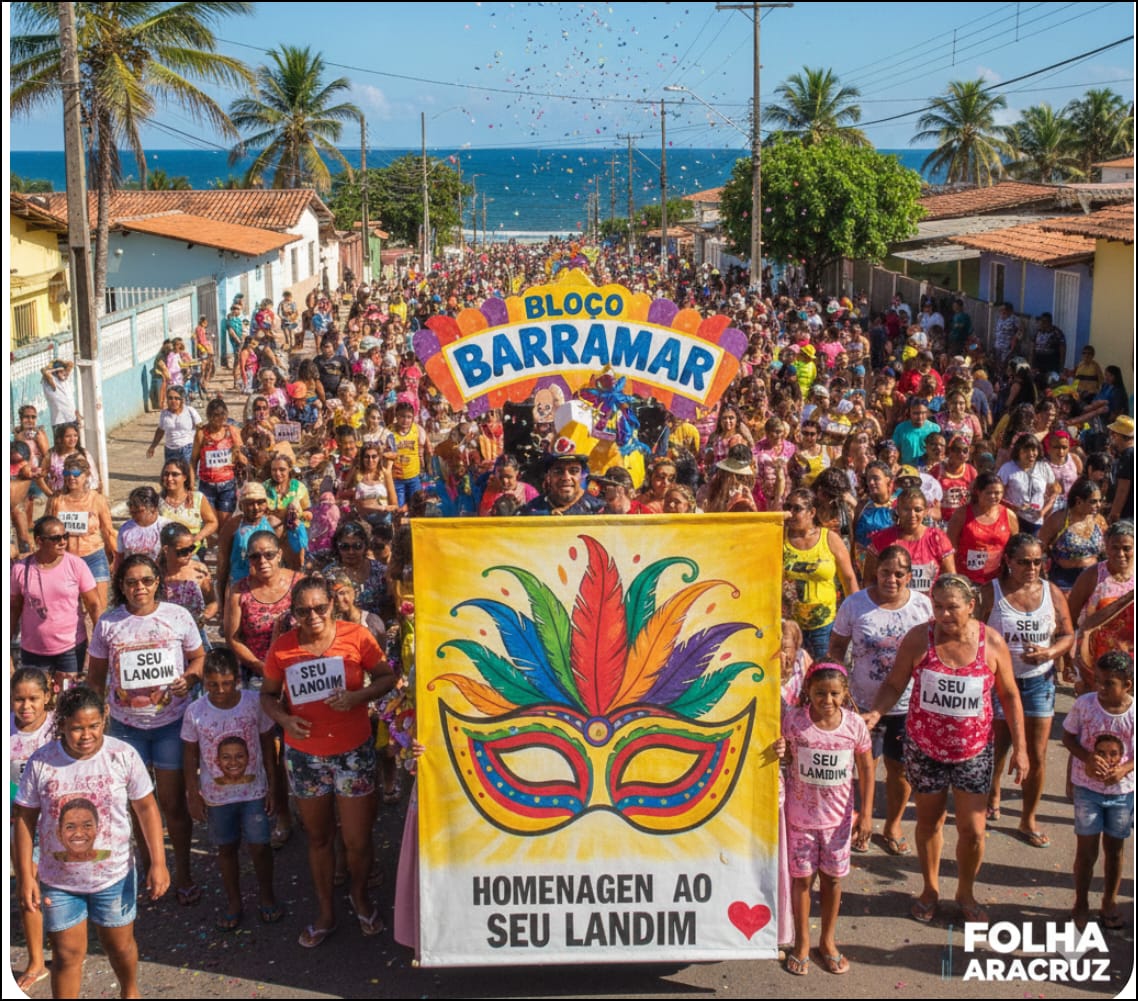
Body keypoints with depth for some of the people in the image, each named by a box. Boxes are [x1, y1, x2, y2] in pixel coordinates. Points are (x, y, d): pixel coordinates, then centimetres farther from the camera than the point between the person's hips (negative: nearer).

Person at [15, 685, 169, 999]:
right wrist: (26, 876, -7)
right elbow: (25, 819, -5)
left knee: (120, 945, 19)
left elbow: (146, 808, -7)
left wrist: (158, 862, -10)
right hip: (59, 880, 0)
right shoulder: (41, 762, -14)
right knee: (67, 953, 9)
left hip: (114, 876, 1)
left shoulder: (123, 756, -14)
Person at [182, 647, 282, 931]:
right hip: (217, 795, 1)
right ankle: (233, 902, 33)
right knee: (226, 848, 14)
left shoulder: (254, 703, -12)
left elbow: (268, 745, -2)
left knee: (259, 846, 2)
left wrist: (273, 786, -1)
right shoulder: (195, 713, -12)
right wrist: (193, 795, -1)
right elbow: (191, 756, -1)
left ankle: (266, 896, 27)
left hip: (254, 790, -1)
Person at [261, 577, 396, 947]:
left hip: (353, 751, -2)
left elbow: (387, 676, -1)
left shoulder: (357, 636, -10)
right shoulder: (282, 648, -4)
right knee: (318, 837, 17)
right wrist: (284, 718, -12)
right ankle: (325, 912, 35)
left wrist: (357, 696, -19)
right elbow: (268, 694, 8)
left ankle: (360, 895, 35)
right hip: (304, 756, 2)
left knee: (358, 840, 3)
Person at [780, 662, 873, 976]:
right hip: (801, 816, -1)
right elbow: (784, 758, -1)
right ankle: (802, 943, 26)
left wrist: (866, 814, -1)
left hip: (838, 817, 1)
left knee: (832, 878, 12)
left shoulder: (854, 724, -10)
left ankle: (828, 941, 31)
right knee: (802, 878, 8)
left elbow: (866, 768, -1)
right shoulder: (794, 721, -14)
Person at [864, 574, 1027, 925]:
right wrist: (875, 713, -25)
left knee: (973, 831, 5)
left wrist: (1019, 747, -1)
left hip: (973, 751, 0)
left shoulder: (992, 642, -11)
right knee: (929, 821, 17)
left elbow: (1009, 695, -1)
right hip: (924, 748, 0)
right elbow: (894, 685, -6)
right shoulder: (918, 639, -14)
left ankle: (966, 892, 32)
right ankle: (930, 888, 40)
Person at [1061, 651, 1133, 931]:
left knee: (1115, 848, 16)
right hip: (1087, 787, -1)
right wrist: (1087, 757, -21)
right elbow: (1068, 736, -3)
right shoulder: (1084, 704, -15)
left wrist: (1125, 769, -21)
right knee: (1086, 849, 8)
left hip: (1123, 790, 1)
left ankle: (1109, 904, 33)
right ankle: (1081, 904, 26)